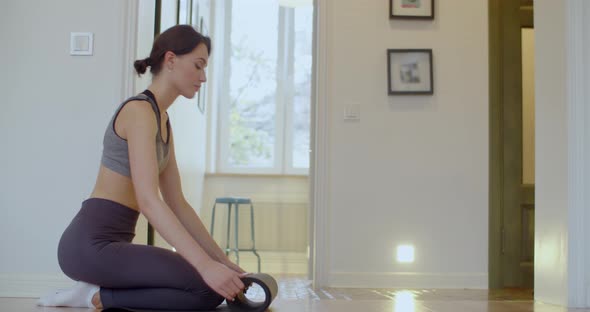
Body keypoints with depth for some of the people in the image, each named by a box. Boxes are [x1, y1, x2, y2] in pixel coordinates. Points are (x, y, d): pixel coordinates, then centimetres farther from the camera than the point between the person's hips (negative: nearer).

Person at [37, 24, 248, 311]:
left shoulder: (163, 121, 15)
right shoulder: (139, 110, -15)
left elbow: (177, 203, 16)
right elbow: (148, 200, -26)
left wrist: (222, 259, 11)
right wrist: (206, 265, -32)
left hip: (113, 243, 10)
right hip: (91, 244, -10)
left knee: (216, 282, 12)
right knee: (209, 289, -19)